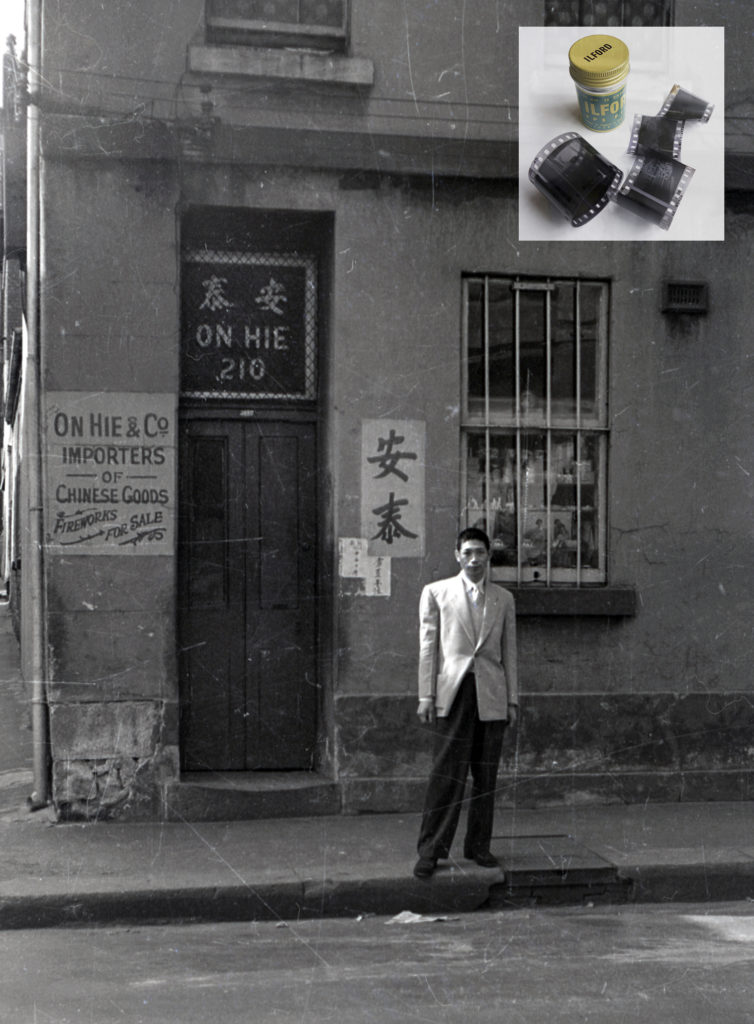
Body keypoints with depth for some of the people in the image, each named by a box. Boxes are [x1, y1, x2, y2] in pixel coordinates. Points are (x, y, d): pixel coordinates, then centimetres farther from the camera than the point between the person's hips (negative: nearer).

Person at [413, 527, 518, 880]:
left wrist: (513, 699, 9)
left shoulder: (503, 599, 14)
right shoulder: (436, 593, 7)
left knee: (486, 775, 6)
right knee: (445, 774, -6)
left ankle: (478, 846, 16)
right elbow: (428, 647, 4)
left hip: (491, 696, 3)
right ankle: (430, 851, -1)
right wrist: (426, 696, -2)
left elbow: (509, 651, 14)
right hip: (453, 691, -3)